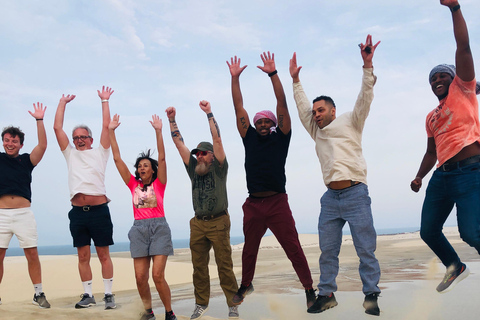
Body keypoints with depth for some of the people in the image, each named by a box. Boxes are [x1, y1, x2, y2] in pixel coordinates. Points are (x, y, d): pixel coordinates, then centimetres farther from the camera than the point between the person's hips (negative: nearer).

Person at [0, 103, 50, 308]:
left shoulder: (27, 161, 9)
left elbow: (43, 145, -3)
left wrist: (39, 120, -8)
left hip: (24, 214, 0)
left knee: (32, 254, -1)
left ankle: (38, 293, 8)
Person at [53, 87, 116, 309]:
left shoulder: (100, 153, 11)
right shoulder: (70, 154, 18)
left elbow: (106, 126, 6)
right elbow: (57, 128, 15)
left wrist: (105, 101, 12)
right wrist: (63, 102, 20)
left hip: (99, 209, -3)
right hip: (78, 211, 3)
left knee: (103, 255, 1)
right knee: (83, 256, 7)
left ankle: (108, 294, 8)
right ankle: (88, 295, 16)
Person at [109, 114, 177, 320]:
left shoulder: (159, 184, 7)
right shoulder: (134, 185, 12)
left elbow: (161, 158, -4)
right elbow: (117, 159, 10)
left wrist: (158, 131, -9)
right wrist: (111, 131, 7)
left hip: (159, 227, -3)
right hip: (139, 229, 3)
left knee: (157, 275, -10)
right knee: (140, 277, -1)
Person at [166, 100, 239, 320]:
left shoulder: (218, 167, 1)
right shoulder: (193, 168, 12)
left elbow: (217, 139, -8)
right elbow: (179, 143, 9)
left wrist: (209, 113, -11)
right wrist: (172, 119, 3)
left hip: (218, 222, -4)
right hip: (198, 224, 5)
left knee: (224, 266, -2)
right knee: (199, 266, 9)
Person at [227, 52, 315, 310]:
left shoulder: (280, 138, 5)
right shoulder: (250, 139, 10)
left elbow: (282, 103, -1)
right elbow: (238, 107, 9)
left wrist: (273, 73, -4)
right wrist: (235, 77, 8)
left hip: (278, 203, -3)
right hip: (253, 204, 3)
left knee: (293, 248, -3)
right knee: (249, 249, 17)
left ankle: (309, 289, 8)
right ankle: (245, 285, 36)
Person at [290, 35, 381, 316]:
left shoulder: (350, 122, 9)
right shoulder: (317, 132, 22)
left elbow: (365, 98, -1)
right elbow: (302, 107, 26)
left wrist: (367, 65, -10)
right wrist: (296, 80, 24)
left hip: (355, 194, -5)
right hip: (330, 198, 5)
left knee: (366, 248, -2)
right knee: (328, 250, 6)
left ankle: (371, 295, 6)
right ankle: (326, 294, 13)